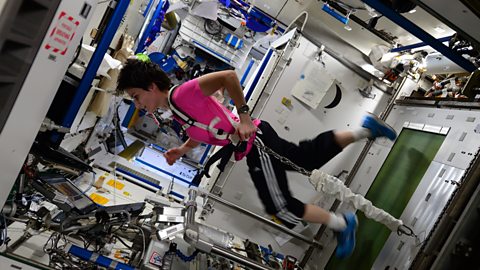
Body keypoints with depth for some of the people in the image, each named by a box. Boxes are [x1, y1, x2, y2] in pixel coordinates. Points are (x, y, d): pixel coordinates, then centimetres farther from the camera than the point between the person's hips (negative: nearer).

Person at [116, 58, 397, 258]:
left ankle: (342, 223, 13)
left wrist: (244, 115, -23)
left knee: (281, 207, -5)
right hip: (251, 145, 9)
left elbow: (229, 75, -27)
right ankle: (366, 129, 28)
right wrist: (181, 150, 10)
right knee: (310, 156, 20)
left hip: (254, 141, -9)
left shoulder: (182, 94, -20)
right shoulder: (176, 108, 10)